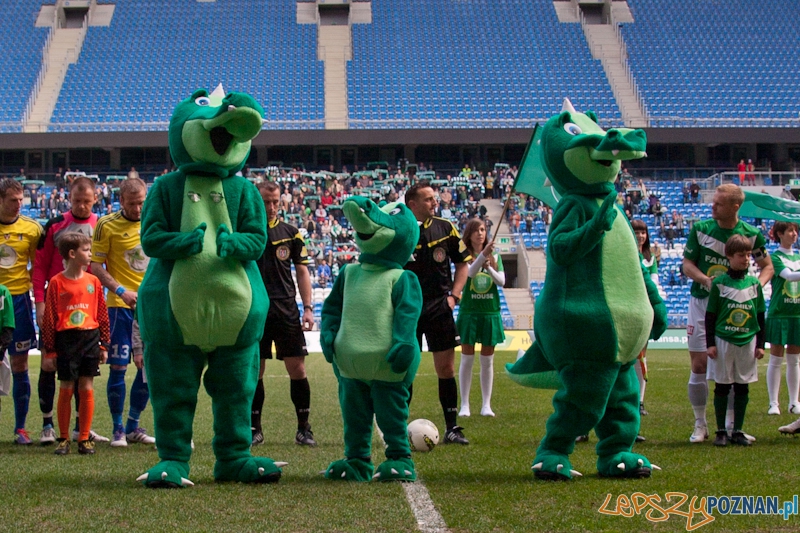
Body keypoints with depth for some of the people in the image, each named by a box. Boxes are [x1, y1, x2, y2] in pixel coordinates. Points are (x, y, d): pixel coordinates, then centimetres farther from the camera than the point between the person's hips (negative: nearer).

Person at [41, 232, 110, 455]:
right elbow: (49, 317, -1)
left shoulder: (93, 281, 7)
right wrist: (49, 349, -3)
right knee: (66, 389, 2)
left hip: (90, 338, 2)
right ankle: (63, 439, 11)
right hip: (66, 339, -2)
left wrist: (104, 345, 8)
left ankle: (85, 438, 9)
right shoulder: (56, 282, -2)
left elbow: (102, 314, 10)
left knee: (87, 389, 2)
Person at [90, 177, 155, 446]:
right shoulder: (107, 225, -5)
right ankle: (118, 429, 7)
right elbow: (95, 265, -7)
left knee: (148, 366, 7)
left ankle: (133, 426, 20)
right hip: (121, 305, -4)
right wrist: (120, 290, -17)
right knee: (119, 366, -4)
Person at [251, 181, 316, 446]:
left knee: (297, 369, -3)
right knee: (254, 371, 3)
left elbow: (302, 271, 10)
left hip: (286, 310, 1)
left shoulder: (290, 233, 7)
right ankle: (255, 428, 15)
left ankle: (304, 429, 7)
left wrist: (308, 308, 1)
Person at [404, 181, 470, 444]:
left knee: (446, 368, 1)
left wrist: (454, 295, 1)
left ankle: (452, 428, 9)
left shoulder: (445, 228, 2)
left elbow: (462, 263, 12)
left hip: (439, 307, 2)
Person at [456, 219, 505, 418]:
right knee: (467, 359, 0)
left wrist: (490, 268, -19)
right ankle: (464, 405, 6)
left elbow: (502, 281, -2)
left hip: (490, 312, 3)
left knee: (487, 360, 6)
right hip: (469, 311, -2)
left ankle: (486, 405, 11)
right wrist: (483, 255, -37)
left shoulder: (495, 256, 6)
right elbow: (470, 272, -22)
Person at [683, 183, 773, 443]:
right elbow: (687, 264, 2)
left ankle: (731, 424, 11)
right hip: (701, 302, 0)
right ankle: (700, 424, 10)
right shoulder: (700, 229, -3)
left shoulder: (750, 234, -4)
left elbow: (767, 266, 7)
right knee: (699, 365, -2)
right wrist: (706, 279, -18)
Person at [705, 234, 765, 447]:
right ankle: (721, 431, 10)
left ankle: (738, 431, 13)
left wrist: (760, 344, 6)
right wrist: (710, 343, -5)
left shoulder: (754, 283, 6)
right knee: (722, 387, 2)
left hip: (748, 341, 3)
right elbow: (710, 316, 0)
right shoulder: (719, 283, -3)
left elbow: (760, 316, 11)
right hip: (724, 340, -3)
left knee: (743, 388, 6)